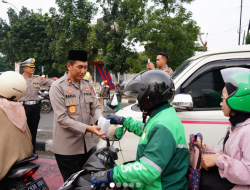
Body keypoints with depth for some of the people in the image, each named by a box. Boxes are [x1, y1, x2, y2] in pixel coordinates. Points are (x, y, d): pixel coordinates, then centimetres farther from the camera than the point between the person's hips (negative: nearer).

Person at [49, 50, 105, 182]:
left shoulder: (87, 84, 7)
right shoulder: (58, 87, -13)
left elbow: (95, 107, 5)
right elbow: (62, 118, -20)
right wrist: (87, 128, -28)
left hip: (86, 144, 6)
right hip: (67, 147, -6)